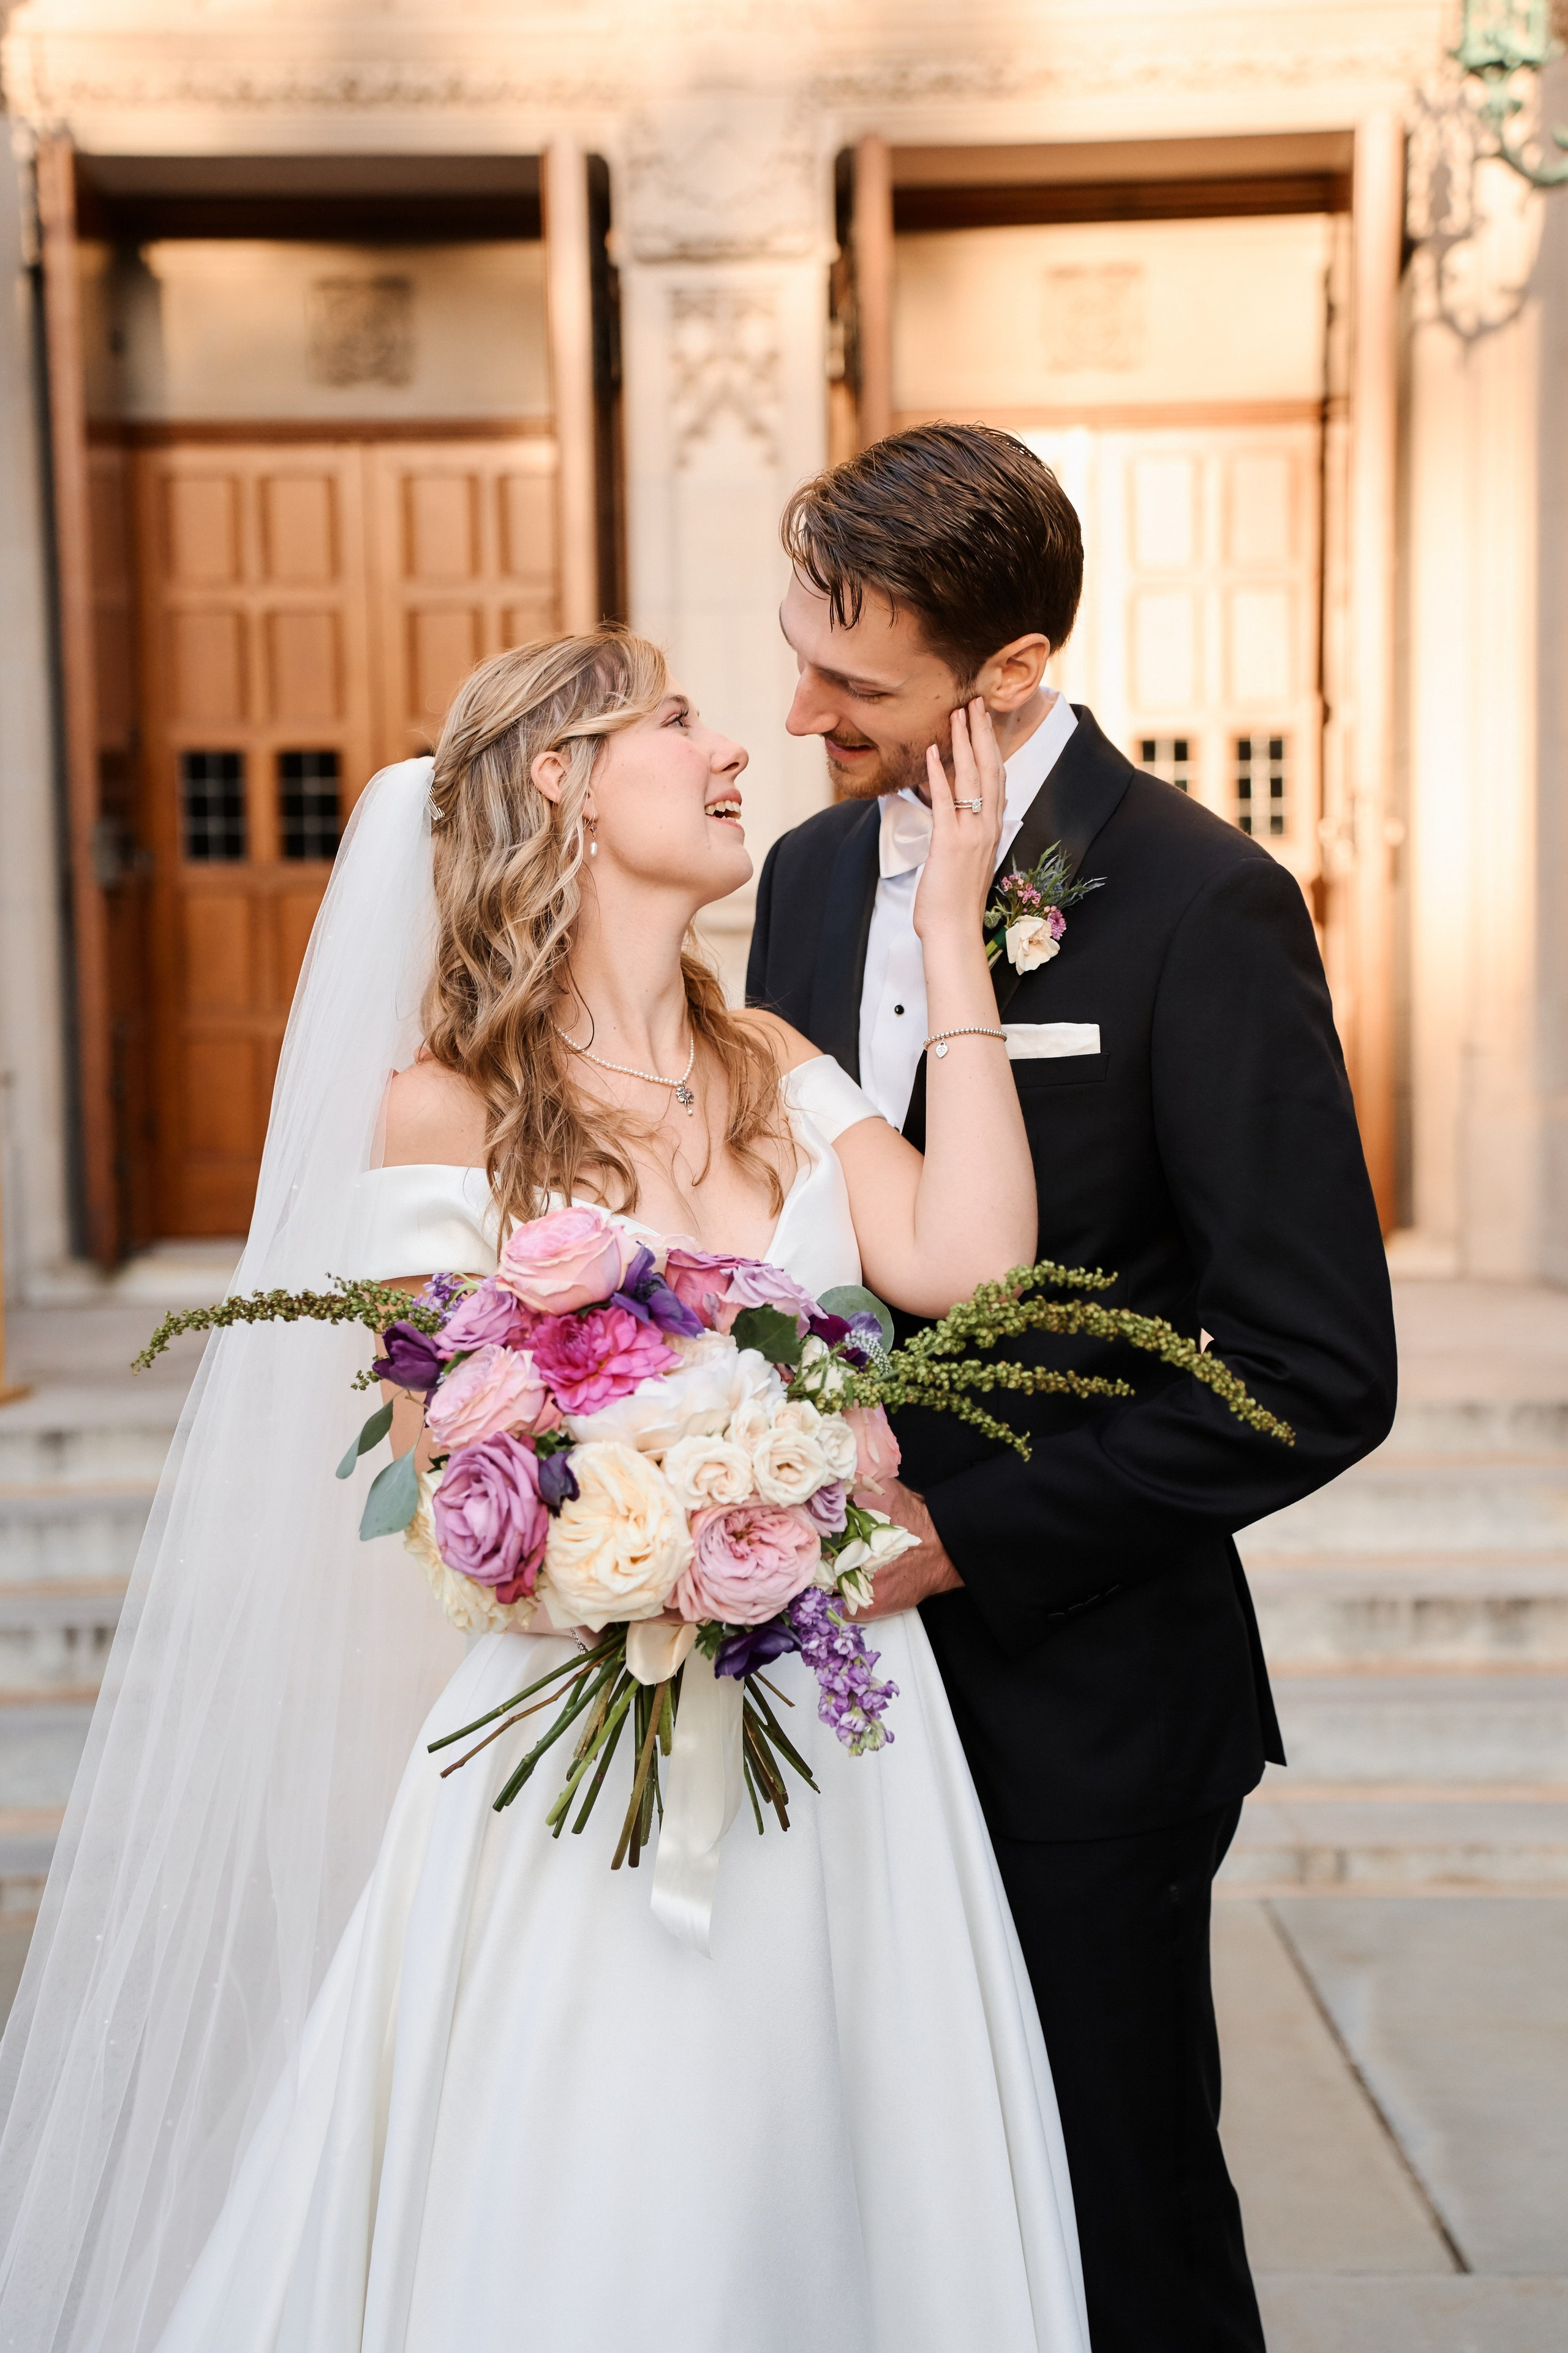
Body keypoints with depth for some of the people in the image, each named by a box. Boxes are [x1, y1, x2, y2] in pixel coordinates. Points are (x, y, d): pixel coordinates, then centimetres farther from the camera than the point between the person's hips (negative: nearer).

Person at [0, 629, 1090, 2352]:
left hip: (835, 1744, 4)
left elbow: (966, 1263, -10)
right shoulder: (443, 1113, -6)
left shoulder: (774, 1072, 7)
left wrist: (949, 937, -6)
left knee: (837, 2214, 14)